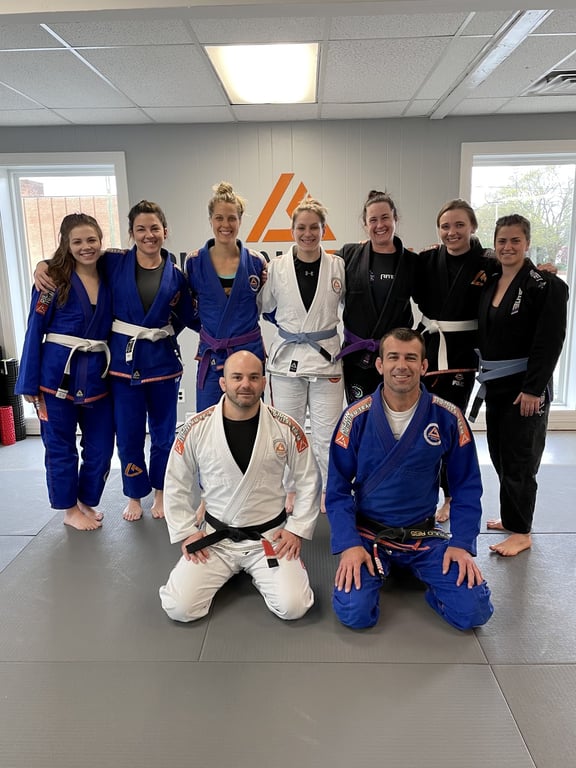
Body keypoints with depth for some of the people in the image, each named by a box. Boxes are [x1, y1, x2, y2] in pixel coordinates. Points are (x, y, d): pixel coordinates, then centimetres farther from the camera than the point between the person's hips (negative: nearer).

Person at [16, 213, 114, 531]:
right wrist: (28, 383, -6)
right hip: (57, 374, -3)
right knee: (60, 446, 9)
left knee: (101, 447, 10)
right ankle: (69, 509, 28)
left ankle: (87, 502, 33)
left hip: (97, 374, 4)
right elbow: (35, 331, -5)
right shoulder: (54, 280, -6)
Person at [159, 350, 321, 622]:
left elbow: (309, 480, 1)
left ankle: (259, 572, 17)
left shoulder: (286, 428, -11)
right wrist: (185, 532, -1)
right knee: (179, 608, -11)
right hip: (214, 537, 1)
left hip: (270, 536, 0)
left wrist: (297, 529, -2)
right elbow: (176, 484, 2)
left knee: (293, 607, -16)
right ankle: (229, 570, 19)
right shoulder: (196, 428, -11)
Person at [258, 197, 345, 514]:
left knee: (327, 432, 6)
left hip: (326, 356, 0)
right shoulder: (276, 267, -1)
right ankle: (290, 489, 30)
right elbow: (263, 306, 11)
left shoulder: (338, 266, -1)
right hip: (286, 356, 1)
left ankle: (330, 490, 27)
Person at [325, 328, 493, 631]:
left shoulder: (448, 418, -8)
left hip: (424, 536, 1)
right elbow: (338, 489, -5)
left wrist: (462, 543, -10)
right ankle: (376, 569, 13)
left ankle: (413, 568, 14)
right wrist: (349, 544, -17)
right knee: (354, 613, -21)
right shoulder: (356, 417, -10)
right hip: (368, 534, -1)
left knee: (473, 611, -14)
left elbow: (466, 487, 1)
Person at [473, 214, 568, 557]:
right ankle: (513, 517, 32)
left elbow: (550, 342, -17)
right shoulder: (490, 282, 8)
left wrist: (533, 389, -20)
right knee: (500, 454, 15)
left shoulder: (545, 285, -12)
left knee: (519, 458, 1)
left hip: (525, 386, -7)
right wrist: (486, 375, 5)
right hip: (495, 383, 7)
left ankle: (521, 531, 16)